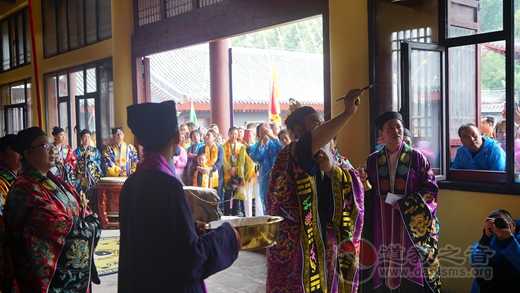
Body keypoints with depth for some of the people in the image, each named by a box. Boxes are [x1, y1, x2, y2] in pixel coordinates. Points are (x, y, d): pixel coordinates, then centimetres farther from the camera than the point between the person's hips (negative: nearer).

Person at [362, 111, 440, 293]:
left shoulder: (417, 158, 1)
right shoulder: (373, 161, 7)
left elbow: (430, 188, -4)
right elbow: (367, 193, 9)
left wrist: (404, 204, -13)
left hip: (410, 225, -2)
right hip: (381, 226, 2)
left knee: (410, 274, -1)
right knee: (382, 270, 2)